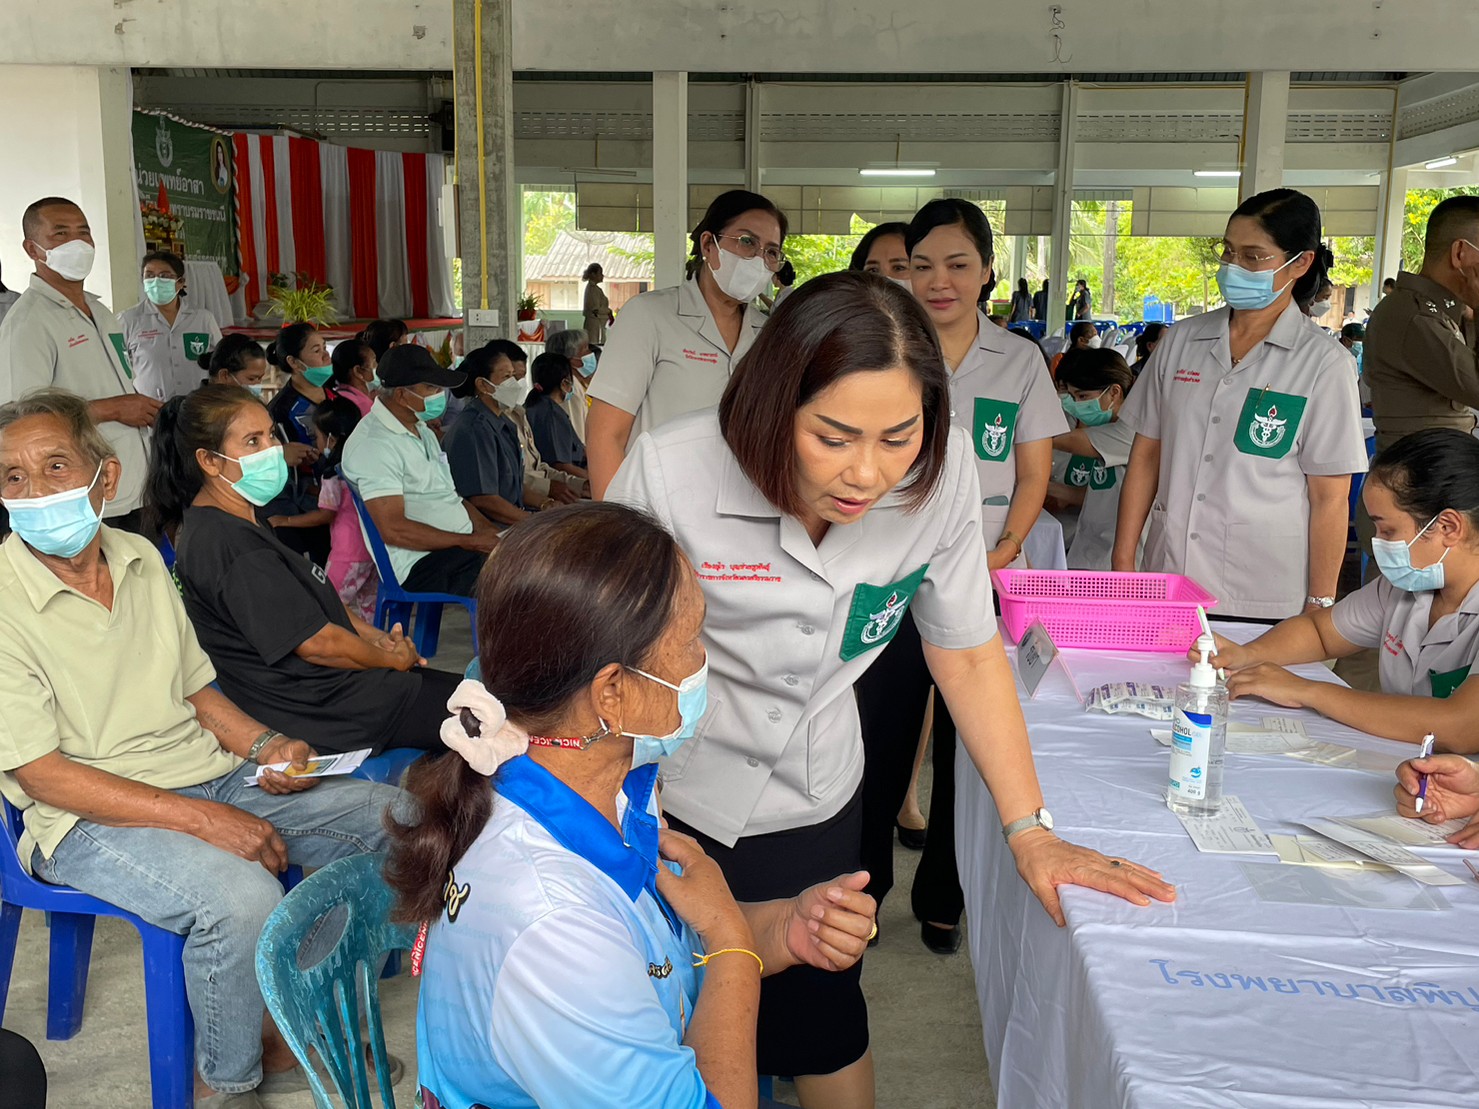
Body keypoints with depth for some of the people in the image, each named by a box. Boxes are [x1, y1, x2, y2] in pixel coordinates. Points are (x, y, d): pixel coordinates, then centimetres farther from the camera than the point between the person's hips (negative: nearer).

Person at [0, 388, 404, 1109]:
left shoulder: (141, 558, 7)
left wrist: (263, 745, -5)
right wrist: (202, 819, -22)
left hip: (211, 778, 7)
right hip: (90, 817, -7)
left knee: (393, 817, -3)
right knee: (241, 897, -35)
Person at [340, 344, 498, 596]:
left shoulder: (421, 431, 19)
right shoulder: (374, 443, -12)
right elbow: (394, 530, -19)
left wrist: (487, 529, 3)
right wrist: (472, 542, -17)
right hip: (420, 566, -9)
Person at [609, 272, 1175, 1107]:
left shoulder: (943, 474, -18)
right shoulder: (669, 475, -27)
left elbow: (967, 653, -5)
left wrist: (1030, 829, -6)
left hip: (815, 810, 2)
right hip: (668, 813, -2)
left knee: (823, 1023, 16)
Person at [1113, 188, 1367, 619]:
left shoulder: (1323, 363, -5)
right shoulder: (1182, 340, 5)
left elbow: (1330, 498, -4)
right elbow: (1146, 455, 8)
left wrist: (1320, 607, -5)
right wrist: (1123, 562, 4)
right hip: (1166, 585, 3)